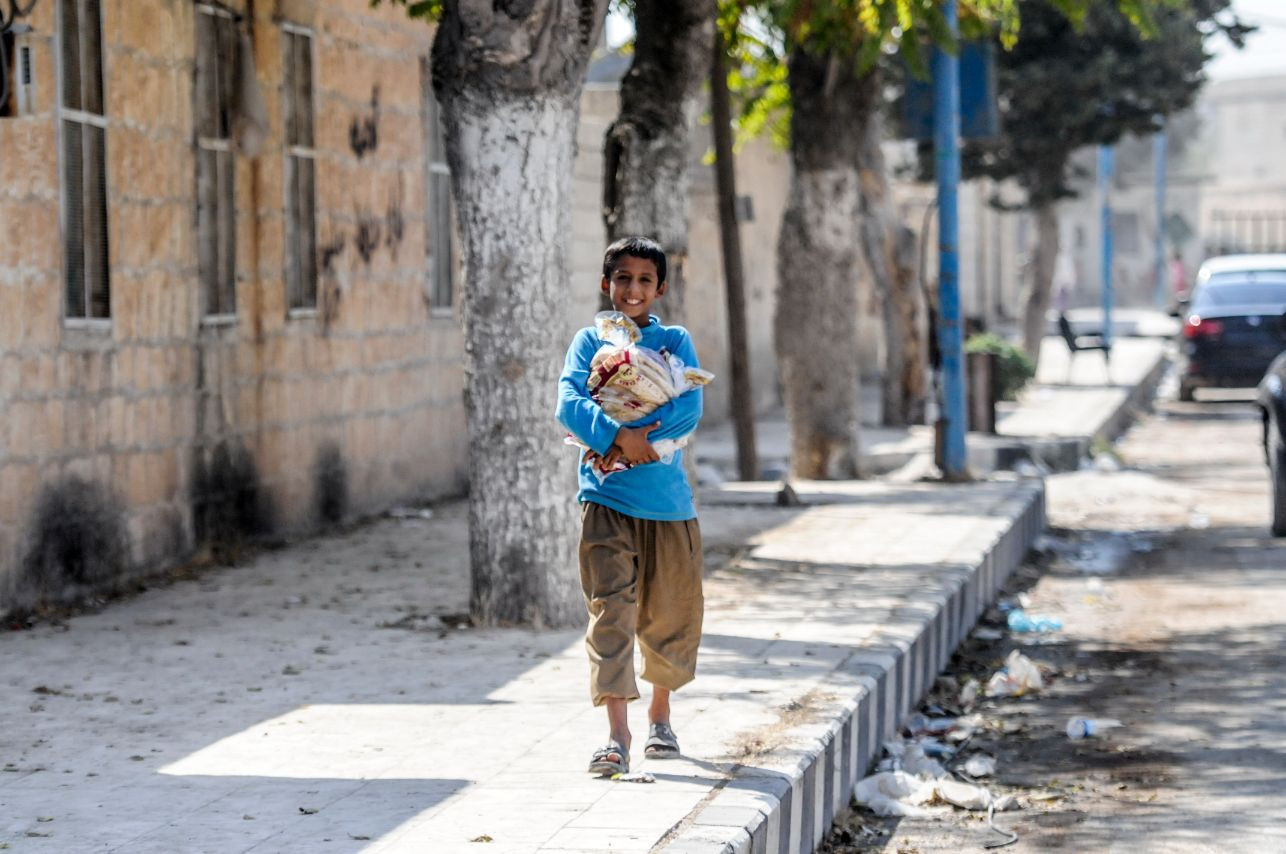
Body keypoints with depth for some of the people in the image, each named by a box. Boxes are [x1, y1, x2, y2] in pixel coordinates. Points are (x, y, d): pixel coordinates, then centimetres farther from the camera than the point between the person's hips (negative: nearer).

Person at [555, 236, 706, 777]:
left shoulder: (675, 342, 6)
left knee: (670, 615, 11)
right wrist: (618, 436, -25)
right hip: (606, 500, -2)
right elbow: (568, 403, -9)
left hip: (668, 500, 2)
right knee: (610, 613, -11)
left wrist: (626, 443, -18)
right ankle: (616, 736, -14)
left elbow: (690, 408, -9)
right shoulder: (590, 340, 6)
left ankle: (659, 717, 33)